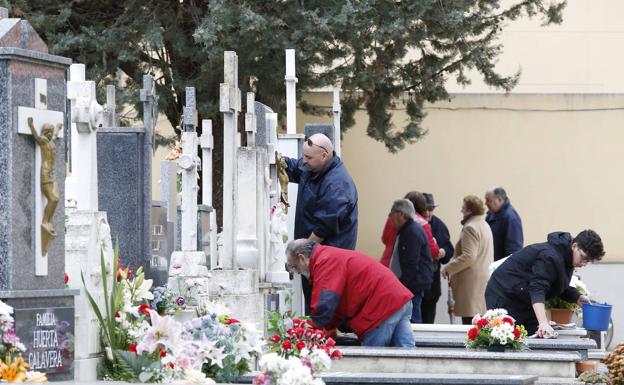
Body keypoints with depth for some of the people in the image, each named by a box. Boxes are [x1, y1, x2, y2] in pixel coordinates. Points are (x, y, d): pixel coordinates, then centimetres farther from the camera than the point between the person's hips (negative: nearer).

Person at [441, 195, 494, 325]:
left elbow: (468, 257, -22)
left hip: (472, 280, -10)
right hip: (485, 278, 10)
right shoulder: (485, 226, 17)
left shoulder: (470, 228, -14)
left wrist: (448, 269, -13)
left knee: (469, 320, -10)